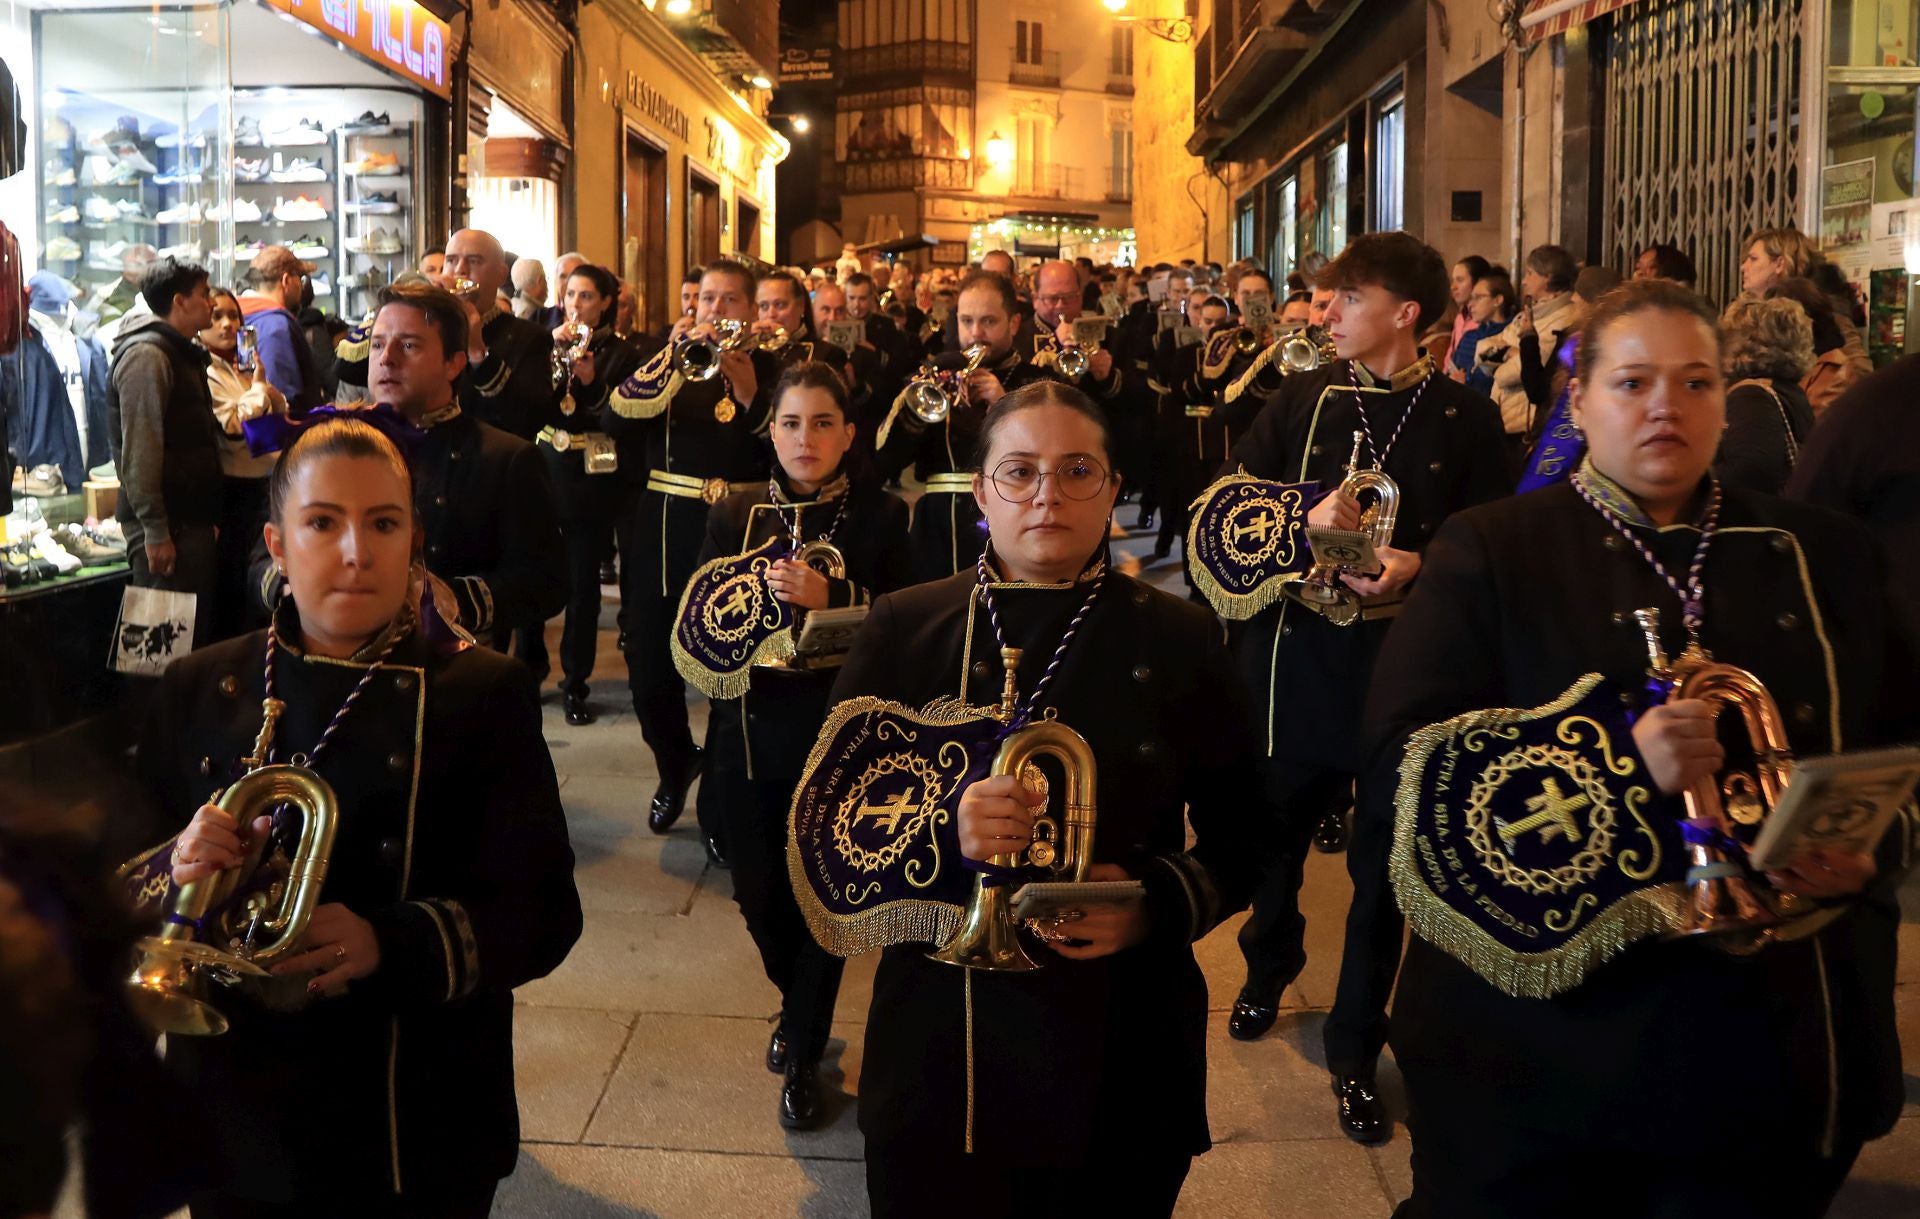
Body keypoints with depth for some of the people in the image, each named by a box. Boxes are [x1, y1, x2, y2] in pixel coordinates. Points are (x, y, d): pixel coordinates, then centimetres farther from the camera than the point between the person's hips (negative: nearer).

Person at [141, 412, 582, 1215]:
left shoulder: (483, 694, -7)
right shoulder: (199, 689, 2)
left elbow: (544, 913, -12)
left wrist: (389, 945, -29)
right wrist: (175, 873, -18)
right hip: (237, 1122, 2)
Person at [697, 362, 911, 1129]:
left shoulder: (880, 517, -4)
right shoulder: (736, 514, 3)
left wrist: (830, 599, -24)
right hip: (750, 736, 3)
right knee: (760, 895, 11)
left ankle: (805, 1055, 25)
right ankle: (797, 1004, 43)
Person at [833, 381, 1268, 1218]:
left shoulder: (1181, 640, -2)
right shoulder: (904, 629, -2)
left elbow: (1244, 835, 3)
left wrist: (1159, 902, -17)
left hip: (1123, 1058, 0)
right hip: (938, 1051, 0)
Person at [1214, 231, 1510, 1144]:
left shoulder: (1465, 418, -3)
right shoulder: (1298, 400, 2)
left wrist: (1419, 566, -20)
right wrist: (1303, 520, -18)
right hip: (1295, 646, 2)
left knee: (1384, 857, 5)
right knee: (1276, 825, 18)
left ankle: (1355, 1050, 21)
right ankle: (1268, 968, 47)